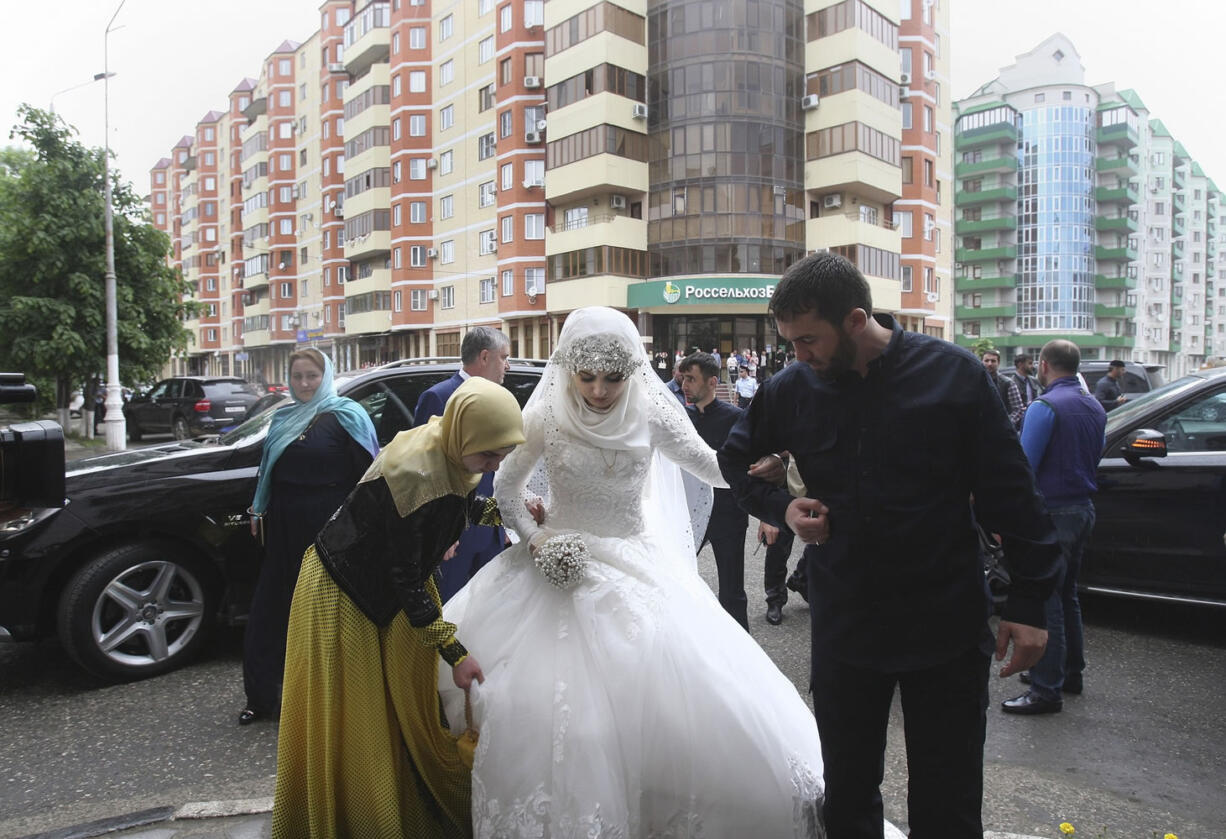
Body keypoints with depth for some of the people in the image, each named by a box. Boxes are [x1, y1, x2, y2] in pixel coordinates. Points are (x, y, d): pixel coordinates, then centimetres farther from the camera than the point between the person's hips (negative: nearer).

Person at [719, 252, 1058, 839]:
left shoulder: (953, 373, -10)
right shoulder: (793, 389, -4)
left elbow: (1011, 496, -5)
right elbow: (736, 457, 14)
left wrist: (1029, 603, -6)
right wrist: (781, 507, -4)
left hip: (946, 629, -2)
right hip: (842, 630, 3)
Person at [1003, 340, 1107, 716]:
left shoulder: (1045, 407, -17)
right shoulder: (1095, 408, 10)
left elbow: (1023, 468, -19)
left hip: (1053, 513, -9)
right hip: (1084, 509, 9)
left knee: (1044, 601, -4)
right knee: (1066, 596, 20)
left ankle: (1047, 689, 1)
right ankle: (1069, 672, 31)